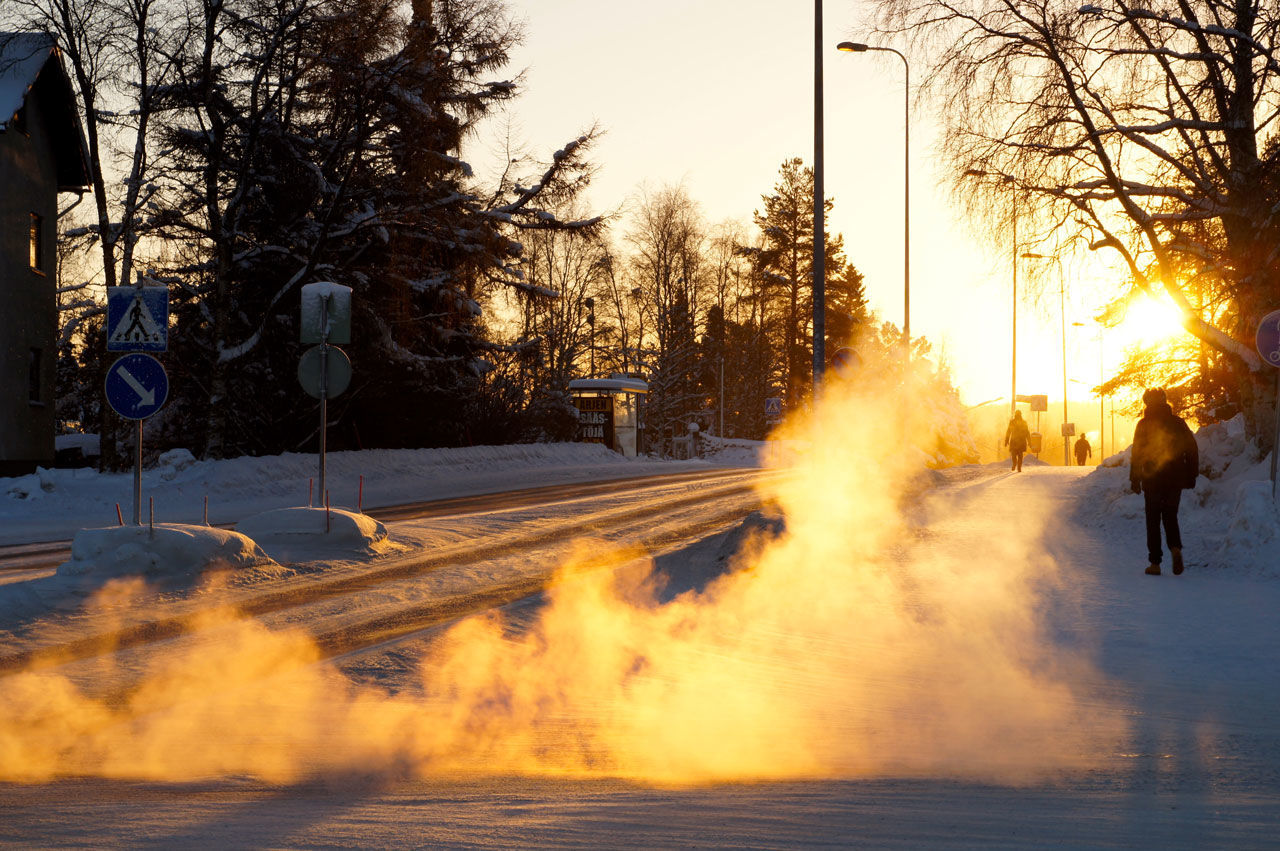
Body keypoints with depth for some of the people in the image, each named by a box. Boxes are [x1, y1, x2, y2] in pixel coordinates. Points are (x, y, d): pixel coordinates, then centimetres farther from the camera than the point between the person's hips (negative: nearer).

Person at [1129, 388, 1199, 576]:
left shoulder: (1144, 425, -4)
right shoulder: (1178, 423, 5)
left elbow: (1137, 453, -8)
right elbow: (1192, 449, 5)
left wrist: (1135, 479, -3)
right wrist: (1191, 476, 11)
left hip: (1152, 480, -3)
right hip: (1175, 479, 3)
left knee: (1153, 520, 5)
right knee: (1170, 516, 15)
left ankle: (1155, 562, 2)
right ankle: (1175, 548, -13)